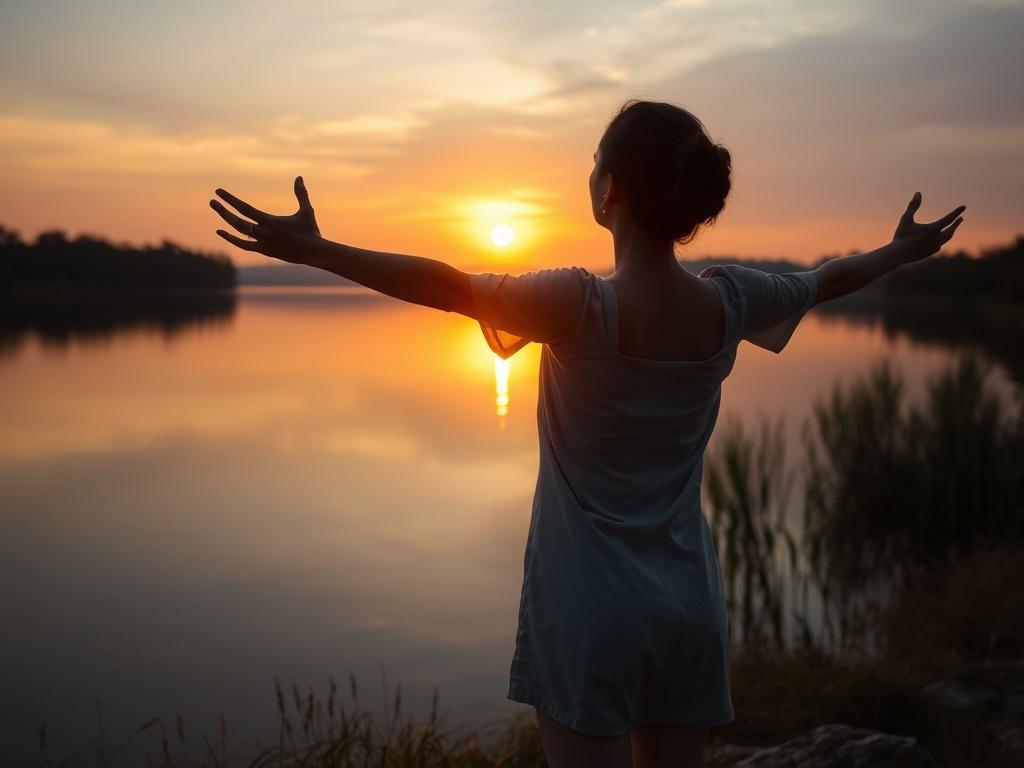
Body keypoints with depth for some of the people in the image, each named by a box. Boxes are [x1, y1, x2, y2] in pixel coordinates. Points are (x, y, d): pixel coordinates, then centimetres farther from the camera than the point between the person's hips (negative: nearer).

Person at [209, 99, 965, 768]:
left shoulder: (585, 305, -19)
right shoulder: (726, 301, -2)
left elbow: (447, 283, -31)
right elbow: (825, 278, 16)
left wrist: (315, 250, -34)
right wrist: (900, 251, 34)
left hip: (592, 608, -5)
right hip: (688, 604, 5)